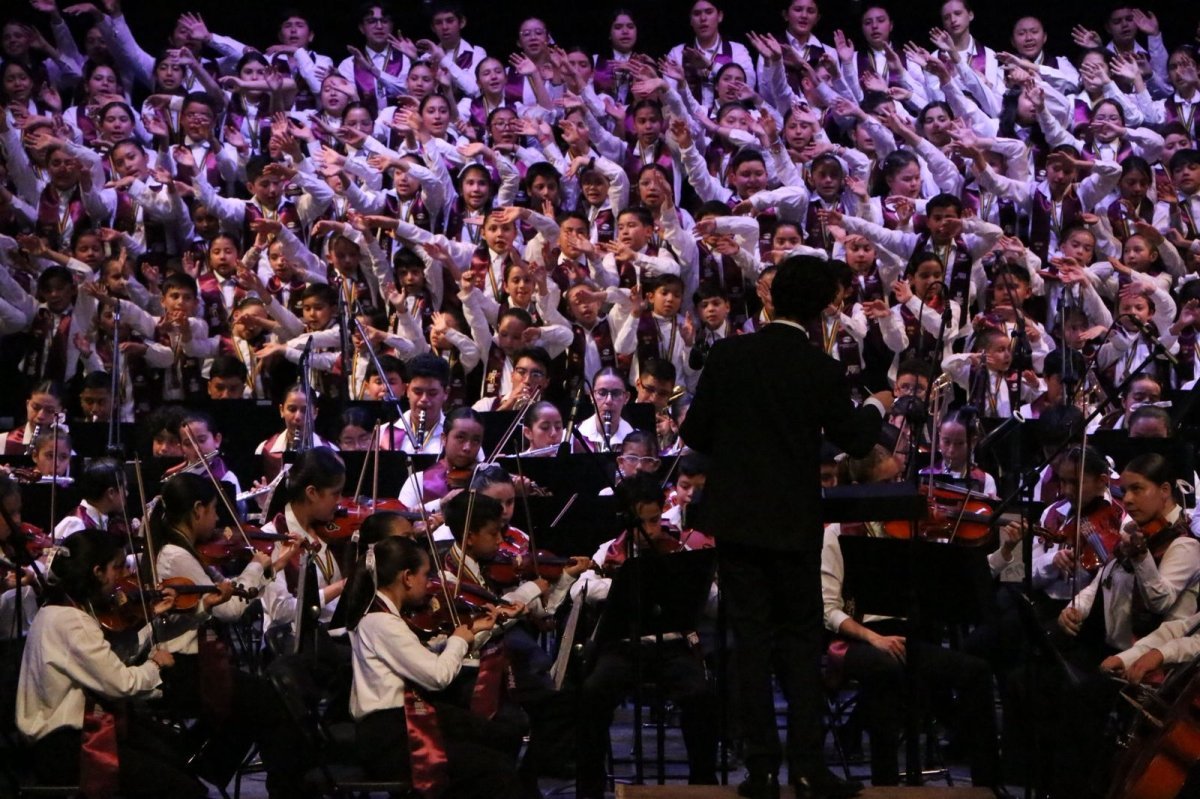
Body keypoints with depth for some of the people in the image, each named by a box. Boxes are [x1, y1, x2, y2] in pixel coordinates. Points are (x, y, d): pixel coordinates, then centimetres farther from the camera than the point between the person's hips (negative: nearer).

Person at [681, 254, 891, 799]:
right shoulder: (823, 371, -10)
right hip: (794, 523, -1)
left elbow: (694, 433, -2)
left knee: (751, 640, 6)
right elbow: (854, 442, 1)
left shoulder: (728, 355, -6)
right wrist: (876, 407, 21)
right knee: (801, 641, 8)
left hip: (735, 518, 1)